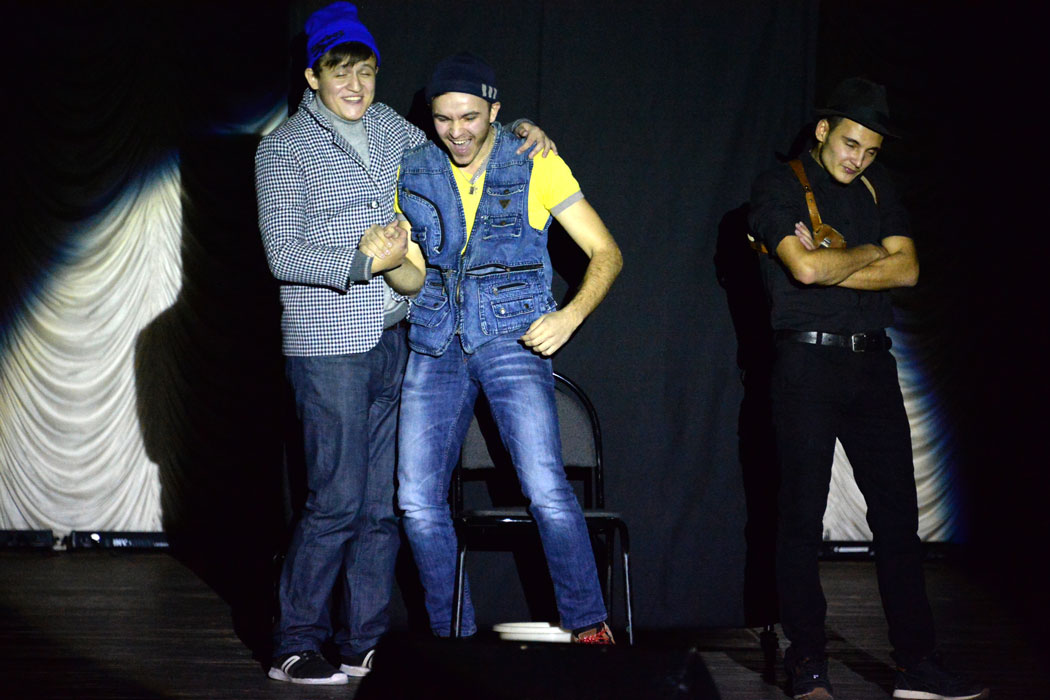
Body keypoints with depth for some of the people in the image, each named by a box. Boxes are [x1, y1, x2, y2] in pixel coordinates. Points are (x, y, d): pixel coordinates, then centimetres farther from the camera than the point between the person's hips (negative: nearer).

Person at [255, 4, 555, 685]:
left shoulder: (387, 125, 14)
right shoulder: (285, 148, -3)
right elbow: (284, 255, -8)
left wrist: (518, 132, 13)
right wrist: (366, 262, -16)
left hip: (392, 340, 6)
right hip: (328, 344, -6)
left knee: (384, 501, 6)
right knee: (337, 500, -7)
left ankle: (364, 642, 14)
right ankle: (294, 646, 4)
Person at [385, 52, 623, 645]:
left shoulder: (535, 166, 0)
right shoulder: (414, 174, 10)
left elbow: (606, 252, 1)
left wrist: (571, 315, -14)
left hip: (512, 338, -4)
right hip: (436, 345, 4)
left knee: (546, 489, -19)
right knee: (417, 500, -1)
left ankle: (589, 627, -5)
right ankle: (452, 636, 14)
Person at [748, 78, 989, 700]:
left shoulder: (877, 188, 15)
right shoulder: (780, 186, 0)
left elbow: (907, 270, 2)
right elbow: (805, 267, -16)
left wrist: (831, 265, -7)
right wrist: (870, 254, -1)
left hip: (872, 363, 5)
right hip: (808, 362, -5)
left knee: (899, 514, 3)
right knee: (803, 516, -2)